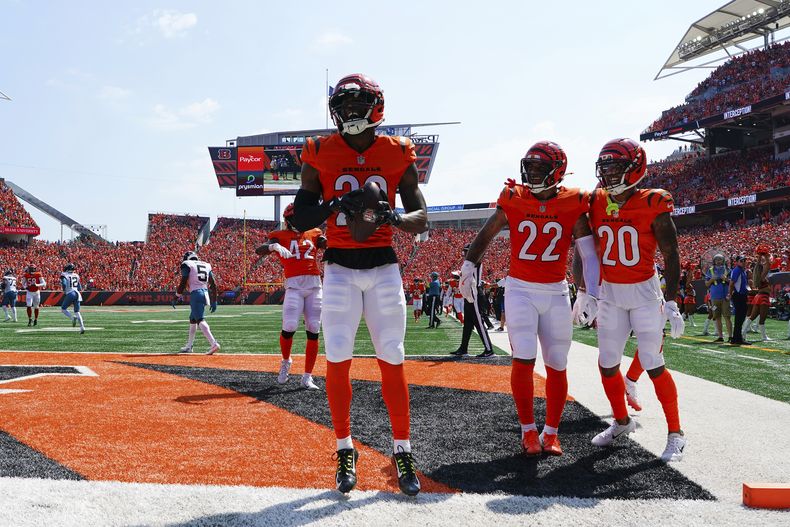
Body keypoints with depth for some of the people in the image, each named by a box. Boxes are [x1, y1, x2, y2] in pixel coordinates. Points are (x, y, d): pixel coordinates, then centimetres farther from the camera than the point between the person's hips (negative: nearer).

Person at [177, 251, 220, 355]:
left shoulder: (187, 265, 4)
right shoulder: (206, 265, 20)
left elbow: (183, 282, -8)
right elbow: (213, 284, 15)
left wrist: (178, 294, 4)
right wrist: (214, 301, 18)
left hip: (195, 293, -7)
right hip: (205, 293, 7)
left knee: (200, 320, -15)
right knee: (192, 319, 22)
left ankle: (213, 344, -33)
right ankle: (188, 346, 31)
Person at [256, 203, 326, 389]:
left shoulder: (314, 234, 19)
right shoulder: (281, 236, 8)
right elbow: (259, 250, -8)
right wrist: (274, 246, -28)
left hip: (314, 285, 3)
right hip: (294, 285, -3)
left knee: (313, 330, -1)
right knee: (289, 327, -15)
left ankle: (307, 376, 7)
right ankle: (285, 362, 16)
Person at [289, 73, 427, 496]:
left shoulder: (397, 154, 2)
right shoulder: (320, 154, 2)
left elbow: (421, 219, 2)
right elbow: (300, 219, -2)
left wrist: (392, 216, -20)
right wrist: (339, 204, -20)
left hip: (384, 267, 0)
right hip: (339, 267, 0)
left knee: (392, 362, 1)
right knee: (337, 362, 0)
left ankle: (402, 452, 15)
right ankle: (345, 452, 16)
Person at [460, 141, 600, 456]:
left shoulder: (573, 205, -4)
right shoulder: (514, 200, -2)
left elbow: (588, 252, -8)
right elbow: (486, 235, 10)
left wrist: (589, 293, -17)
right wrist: (469, 266, 5)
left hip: (556, 293, 1)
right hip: (520, 290, -1)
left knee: (557, 366, 5)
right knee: (524, 360, -10)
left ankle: (551, 432, 20)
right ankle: (528, 430, 7)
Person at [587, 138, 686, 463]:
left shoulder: (653, 205, -13)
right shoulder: (596, 204, 0)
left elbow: (671, 256, -9)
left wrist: (671, 302, -12)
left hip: (644, 293, -5)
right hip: (610, 293, 5)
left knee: (653, 366, -5)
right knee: (607, 365, 9)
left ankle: (675, 433, 11)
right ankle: (621, 422, 31)